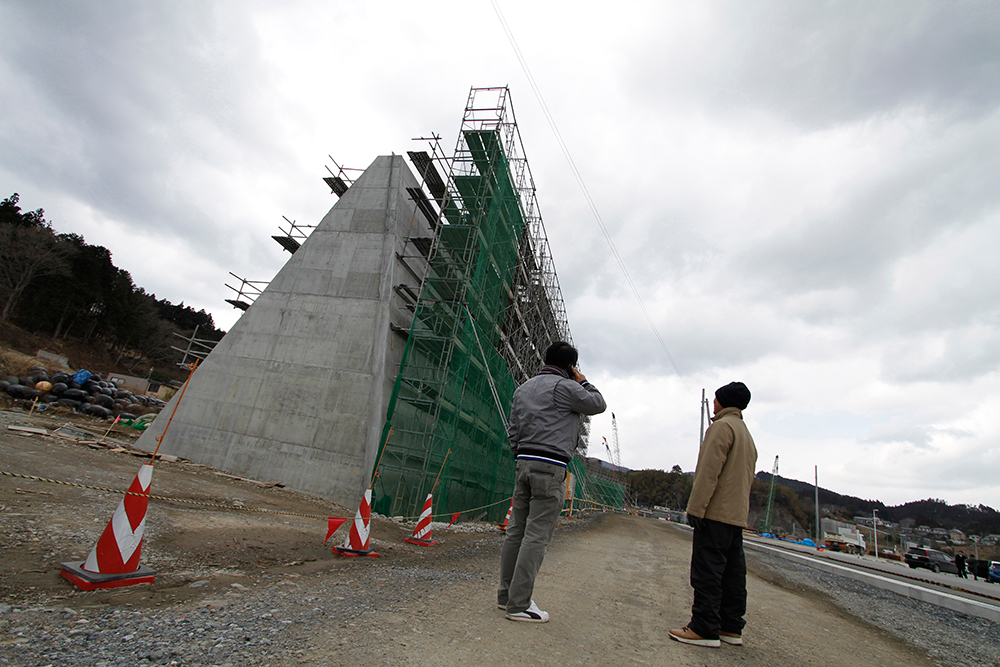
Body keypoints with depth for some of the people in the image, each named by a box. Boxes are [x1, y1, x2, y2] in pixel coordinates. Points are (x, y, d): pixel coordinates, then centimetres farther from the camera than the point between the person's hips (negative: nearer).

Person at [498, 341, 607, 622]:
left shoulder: (523, 388, 17)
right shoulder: (565, 386, -7)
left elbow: (513, 430, 16)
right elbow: (598, 405, 5)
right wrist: (583, 382, 15)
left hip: (524, 463, 8)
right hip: (550, 467, -8)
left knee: (516, 531, 12)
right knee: (537, 535, -4)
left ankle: (506, 594, 20)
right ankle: (519, 604, 1)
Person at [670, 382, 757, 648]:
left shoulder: (722, 426, -9)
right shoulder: (747, 435, 22)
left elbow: (709, 470, -18)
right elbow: (748, 478, 21)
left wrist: (696, 507, -19)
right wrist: (739, 509, 20)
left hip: (715, 513, -10)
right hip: (738, 516, 10)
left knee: (707, 571, -7)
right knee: (733, 572, 11)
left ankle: (704, 629, -5)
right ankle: (731, 627, 17)